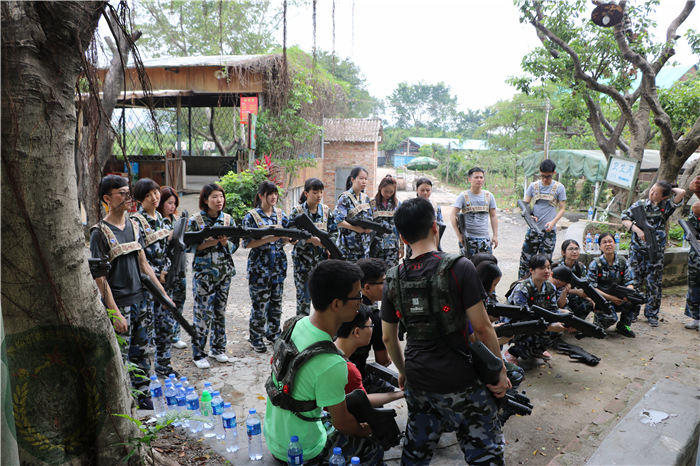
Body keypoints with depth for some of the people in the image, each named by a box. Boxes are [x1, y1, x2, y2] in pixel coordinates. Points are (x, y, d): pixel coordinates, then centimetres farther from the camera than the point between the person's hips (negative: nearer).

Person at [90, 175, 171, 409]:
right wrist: (115, 313, -18)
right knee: (119, 360, 2)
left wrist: (163, 294, 11)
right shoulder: (100, 232, -12)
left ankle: (144, 401, 27)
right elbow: (100, 277, -14)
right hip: (119, 306, -6)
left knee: (141, 355, 15)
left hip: (140, 302, 6)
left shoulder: (133, 225, 9)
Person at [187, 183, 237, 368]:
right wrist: (208, 243, -20)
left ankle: (218, 348, 27)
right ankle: (198, 354, 13)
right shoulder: (195, 220, -6)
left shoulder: (227, 219, 5)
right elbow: (188, 246, -8)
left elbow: (235, 245, 7)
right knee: (203, 313, -1)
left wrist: (224, 242, -14)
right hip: (203, 273, -4)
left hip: (225, 272, 4)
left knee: (220, 312, 12)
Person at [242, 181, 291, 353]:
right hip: (259, 265, -5)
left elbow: (284, 239, 12)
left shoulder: (280, 214, 8)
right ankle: (256, 338, 15)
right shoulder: (251, 216, -7)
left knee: (276, 300, 13)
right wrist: (269, 239, -23)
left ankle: (273, 332, 29)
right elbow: (247, 243, -13)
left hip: (278, 264, 5)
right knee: (260, 302, 0)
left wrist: (290, 237, -11)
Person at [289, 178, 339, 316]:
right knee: (304, 295, 3)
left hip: (322, 258, 3)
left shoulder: (326, 210, 5)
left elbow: (334, 231, 9)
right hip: (303, 259, -3)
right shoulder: (297, 211, -5)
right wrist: (309, 239, -24)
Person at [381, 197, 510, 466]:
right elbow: (481, 327, -14)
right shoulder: (459, 268, -14)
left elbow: (388, 337, 8)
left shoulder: (394, 279, -1)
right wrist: (499, 371, -1)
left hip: (417, 381, 5)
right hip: (459, 382, -4)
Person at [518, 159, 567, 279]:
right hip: (533, 228, 1)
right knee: (525, 258, 1)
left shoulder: (559, 187, 1)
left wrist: (553, 222, -14)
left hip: (549, 230, -1)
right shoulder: (533, 186, 5)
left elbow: (562, 208, 3)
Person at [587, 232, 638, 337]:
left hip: (619, 298, 3)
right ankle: (598, 321, 10)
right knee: (610, 317, -31)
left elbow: (630, 282, 2)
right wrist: (610, 297, -22)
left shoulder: (623, 262, 4)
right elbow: (591, 288, -10)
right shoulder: (595, 264, -7)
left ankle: (623, 325, -1)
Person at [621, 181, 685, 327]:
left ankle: (652, 314, 15)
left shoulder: (666, 206, 1)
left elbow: (682, 192, -12)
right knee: (634, 280, 5)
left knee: (654, 282, 4)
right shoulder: (640, 204, 3)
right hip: (637, 248, 0)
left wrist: (670, 189, 4)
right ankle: (632, 312, 16)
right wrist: (638, 230, -13)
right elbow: (625, 219, 0)